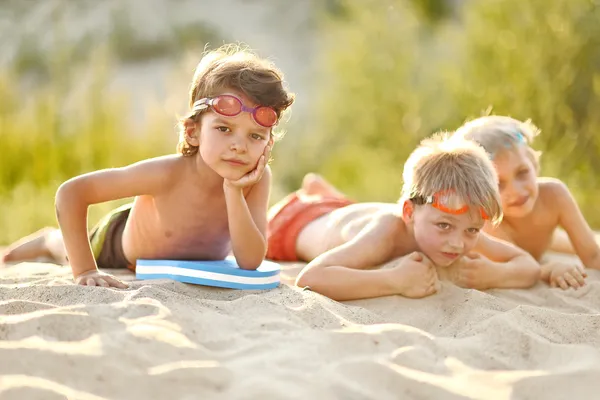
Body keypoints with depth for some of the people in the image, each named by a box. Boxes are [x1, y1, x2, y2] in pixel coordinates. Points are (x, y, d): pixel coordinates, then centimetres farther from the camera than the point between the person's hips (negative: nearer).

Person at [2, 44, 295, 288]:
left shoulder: (257, 179, -36)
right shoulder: (169, 173, -44)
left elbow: (250, 261, -41)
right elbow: (71, 192, -41)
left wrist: (233, 192, -50)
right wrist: (84, 270, -43)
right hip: (121, 239, -3)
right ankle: (51, 241, 56)